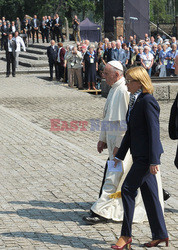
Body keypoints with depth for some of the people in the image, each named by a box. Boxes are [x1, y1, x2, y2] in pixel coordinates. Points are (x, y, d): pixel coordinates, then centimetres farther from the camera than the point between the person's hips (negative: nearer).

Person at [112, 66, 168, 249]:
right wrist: (120, 154, 21)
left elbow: (154, 132, -19)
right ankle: (160, 234, 19)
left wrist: (154, 160, -21)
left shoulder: (148, 102, -15)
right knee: (148, 193, 11)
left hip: (147, 155, -9)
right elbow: (130, 131, 20)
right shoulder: (134, 101, 14)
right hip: (139, 155, 9)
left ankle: (126, 235, 1)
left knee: (127, 189, -8)